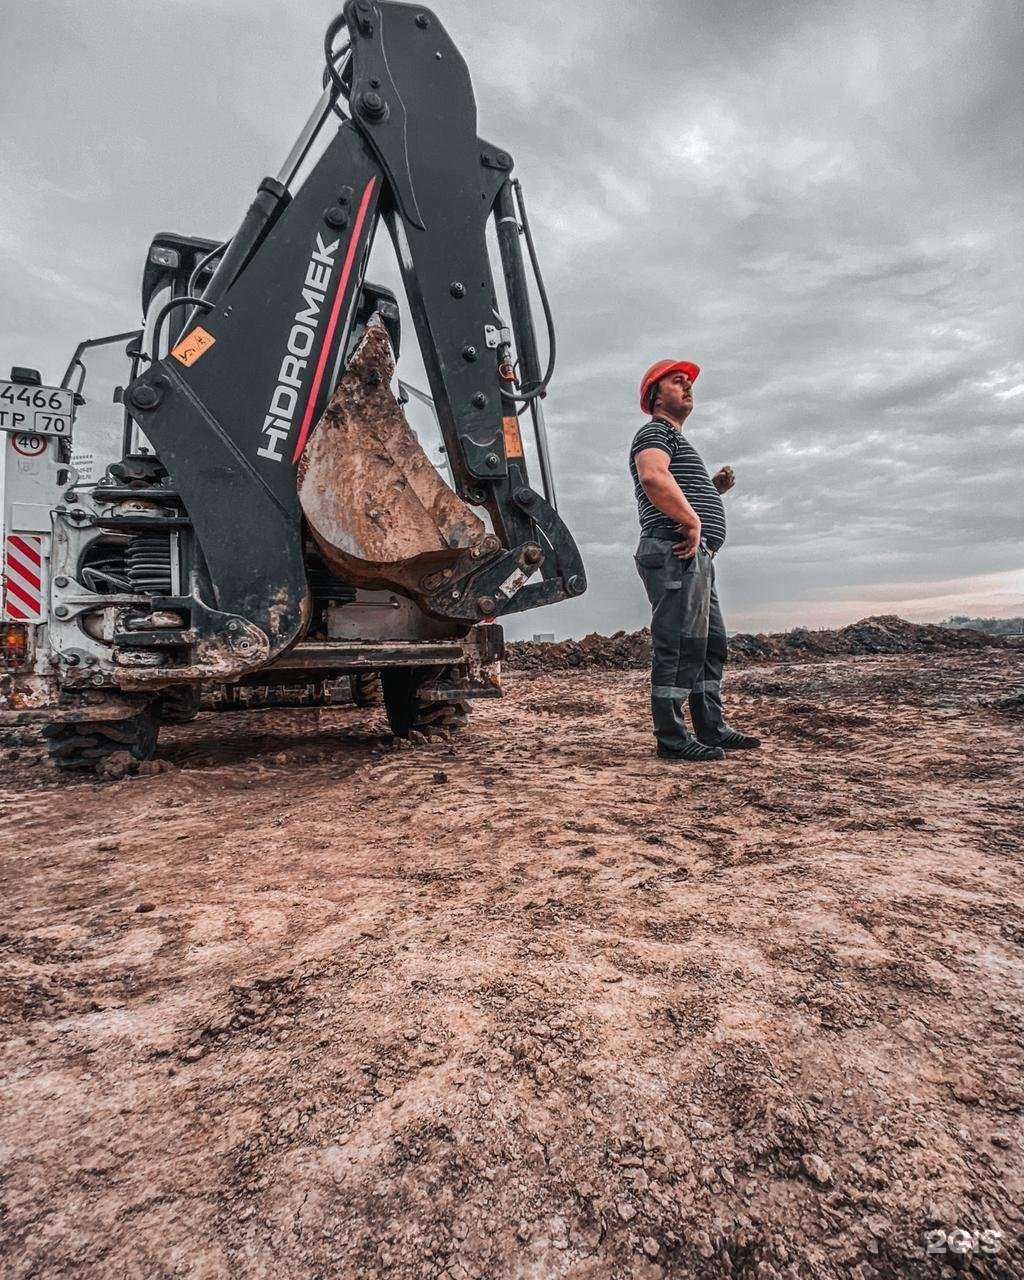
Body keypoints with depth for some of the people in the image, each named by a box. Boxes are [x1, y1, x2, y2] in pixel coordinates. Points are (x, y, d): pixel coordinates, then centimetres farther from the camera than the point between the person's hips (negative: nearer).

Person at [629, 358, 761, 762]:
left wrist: (713, 488, 18)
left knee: (711, 645, 12)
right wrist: (693, 521, -21)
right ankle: (672, 739, -6)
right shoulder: (656, 432, -2)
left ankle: (712, 730, 20)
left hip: (696, 556, 11)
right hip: (676, 553, -11)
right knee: (679, 645, -11)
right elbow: (653, 477, -25)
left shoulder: (677, 440, 31)